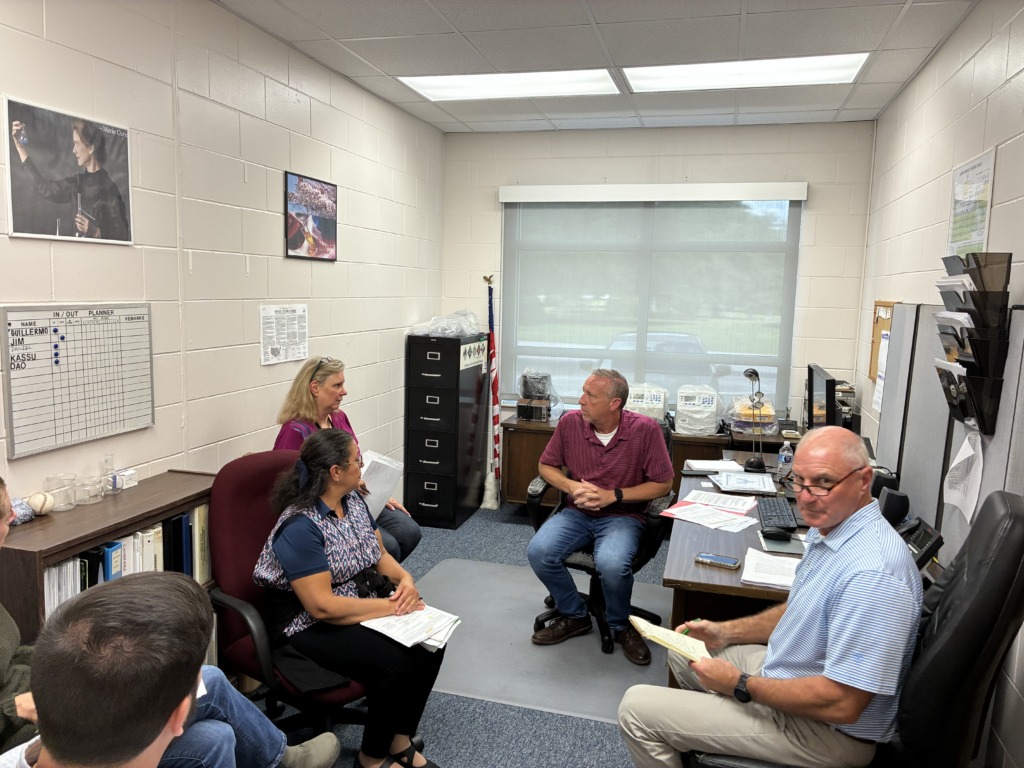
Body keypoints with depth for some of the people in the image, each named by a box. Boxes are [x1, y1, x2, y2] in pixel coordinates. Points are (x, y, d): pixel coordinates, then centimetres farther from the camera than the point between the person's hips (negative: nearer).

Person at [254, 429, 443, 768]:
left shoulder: (353, 500, 1)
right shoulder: (300, 527, -24)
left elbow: (379, 554, 10)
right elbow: (322, 606, -27)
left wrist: (405, 579, -11)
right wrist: (390, 606, -24)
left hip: (364, 607, 8)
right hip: (312, 627, -8)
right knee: (395, 661, -26)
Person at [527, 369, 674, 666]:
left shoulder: (645, 429, -14)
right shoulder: (570, 422, -6)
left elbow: (663, 484, -6)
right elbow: (547, 465, 8)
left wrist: (613, 495, -16)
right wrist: (571, 486, -13)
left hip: (622, 516, -3)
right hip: (577, 512, 3)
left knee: (611, 564, -34)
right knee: (539, 551, -23)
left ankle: (620, 625, 2)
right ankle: (575, 616, 5)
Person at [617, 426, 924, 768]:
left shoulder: (873, 574, -33)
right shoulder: (831, 527, 1)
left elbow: (841, 704, -31)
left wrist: (740, 685, -20)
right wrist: (726, 633, 6)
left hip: (826, 731, -10)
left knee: (636, 709, -8)